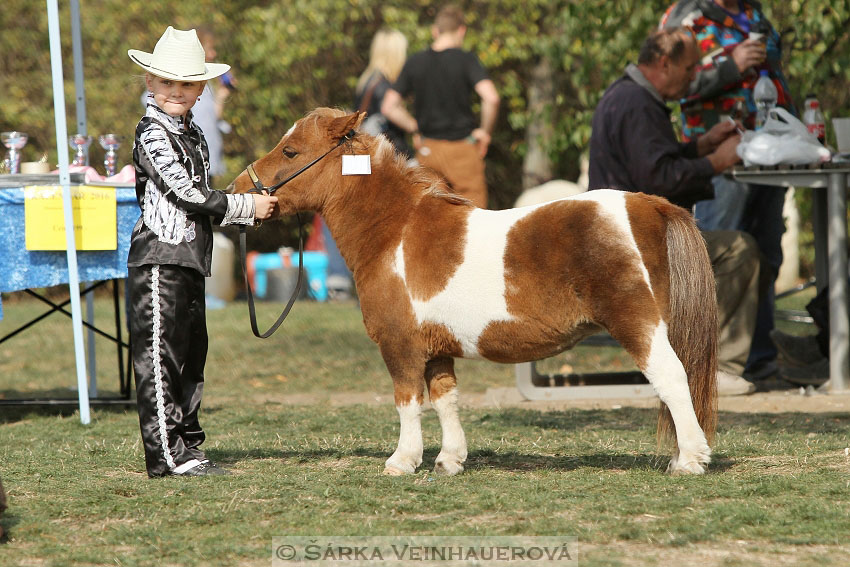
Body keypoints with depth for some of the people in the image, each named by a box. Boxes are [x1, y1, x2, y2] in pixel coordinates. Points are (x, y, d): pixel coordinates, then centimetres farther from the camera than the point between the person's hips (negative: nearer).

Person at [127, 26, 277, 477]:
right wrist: (247, 207, -11)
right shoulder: (153, 134, -12)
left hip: (190, 259, 10)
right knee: (159, 355, -8)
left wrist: (252, 209, 13)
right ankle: (167, 455, -9)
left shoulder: (192, 134, 16)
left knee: (190, 354, 13)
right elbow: (186, 194, -18)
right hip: (159, 258, -10)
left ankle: (187, 446, 20)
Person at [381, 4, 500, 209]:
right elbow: (491, 98, -22)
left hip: (428, 149, 4)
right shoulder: (466, 60, -8)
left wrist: (416, 129, 12)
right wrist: (485, 131, -7)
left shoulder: (415, 62, 3)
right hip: (462, 149, -4)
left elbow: (389, 107, 3)